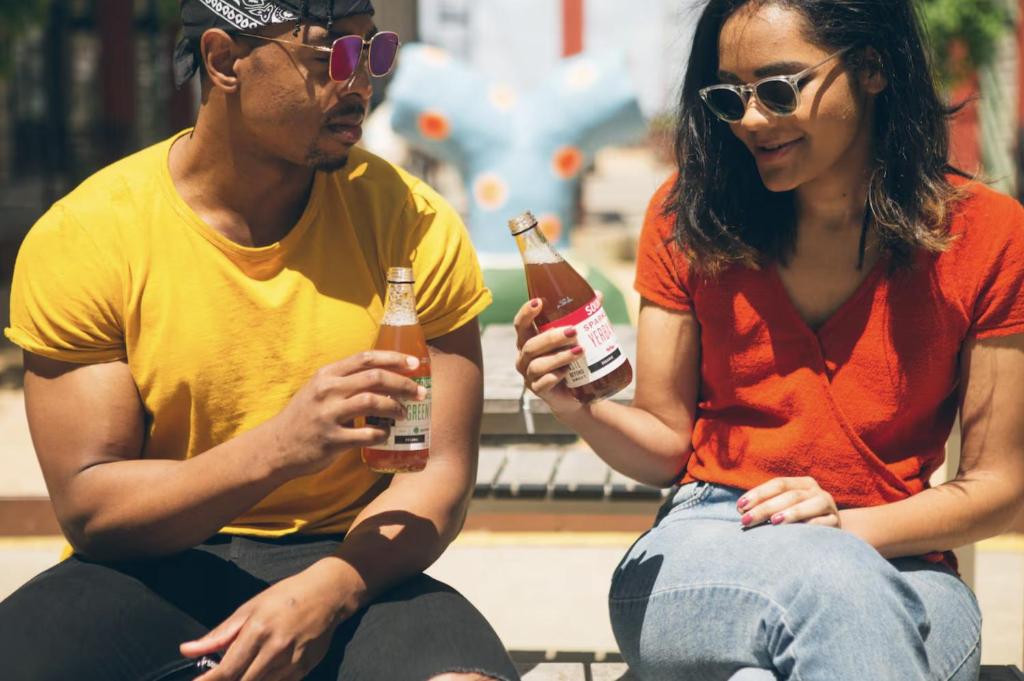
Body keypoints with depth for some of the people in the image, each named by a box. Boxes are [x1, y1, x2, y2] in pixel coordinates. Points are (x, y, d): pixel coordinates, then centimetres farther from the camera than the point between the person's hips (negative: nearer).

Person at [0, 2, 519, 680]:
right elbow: (88, 509, -9)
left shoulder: (412, 223, -1)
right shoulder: (82, 239, -6)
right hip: (154, 573, 0)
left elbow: (439, 471, -3)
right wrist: (280, 449, -25)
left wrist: (323, 593, -21)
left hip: (347, 568, 0)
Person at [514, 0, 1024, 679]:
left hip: (896, 566, 0)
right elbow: (668, 445, 8)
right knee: (828, 586, -37)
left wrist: (849, 526, -14)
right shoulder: (690, 215, 4)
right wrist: (582, 408, -14)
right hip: (705, 550, 0)